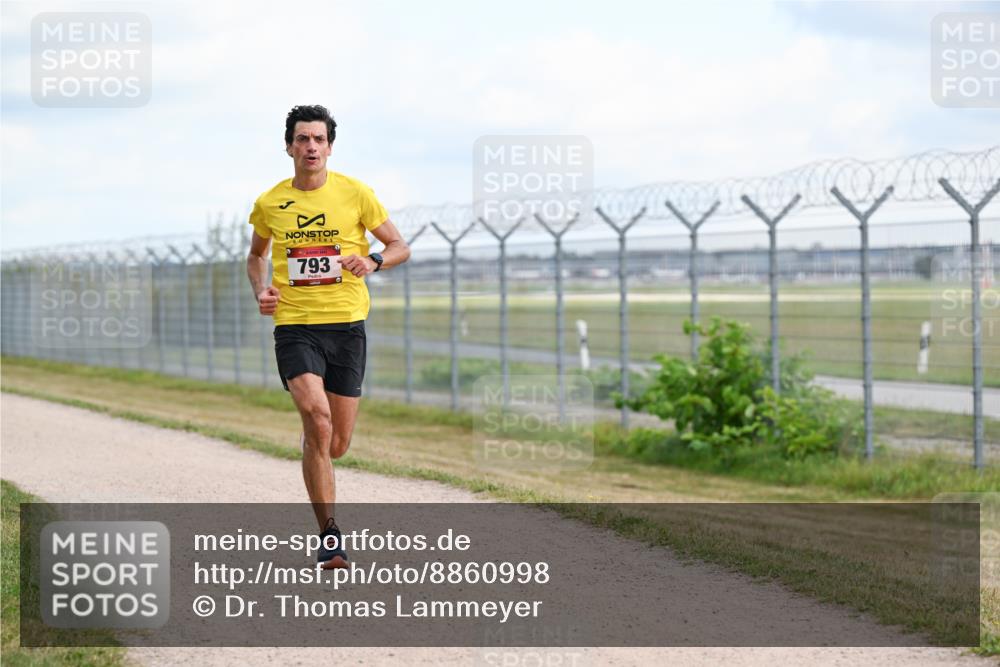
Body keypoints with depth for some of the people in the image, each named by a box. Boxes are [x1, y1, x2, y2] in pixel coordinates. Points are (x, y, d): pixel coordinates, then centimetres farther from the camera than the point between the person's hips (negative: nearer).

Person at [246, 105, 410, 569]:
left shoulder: (355, 193, 1)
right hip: (294, 326, -1)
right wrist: (261, 291, 3)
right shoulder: (269, 203, 5)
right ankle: (329, 534, -13)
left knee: (335, 445, 4)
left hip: (346, 325, 1)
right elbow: (257, 255, 23)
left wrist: (373, 261, -14)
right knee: (317, 421, -22)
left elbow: (400, 247, 8)